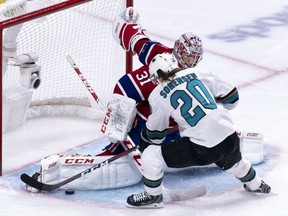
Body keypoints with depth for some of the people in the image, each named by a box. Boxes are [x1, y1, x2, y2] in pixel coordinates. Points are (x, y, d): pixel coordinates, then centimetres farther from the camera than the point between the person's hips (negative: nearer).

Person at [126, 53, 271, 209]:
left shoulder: (158, 96, 2)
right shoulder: (195, 74, 10)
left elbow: (154, 133, 14)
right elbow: (231, 96, 14)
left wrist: (144, 144, 34)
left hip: (203, 150, -5)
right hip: (230, 139, 5)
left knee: (150, 155, 5)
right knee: (233, 162, 40)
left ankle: (152, 196, 21)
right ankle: (255, 185, 62)